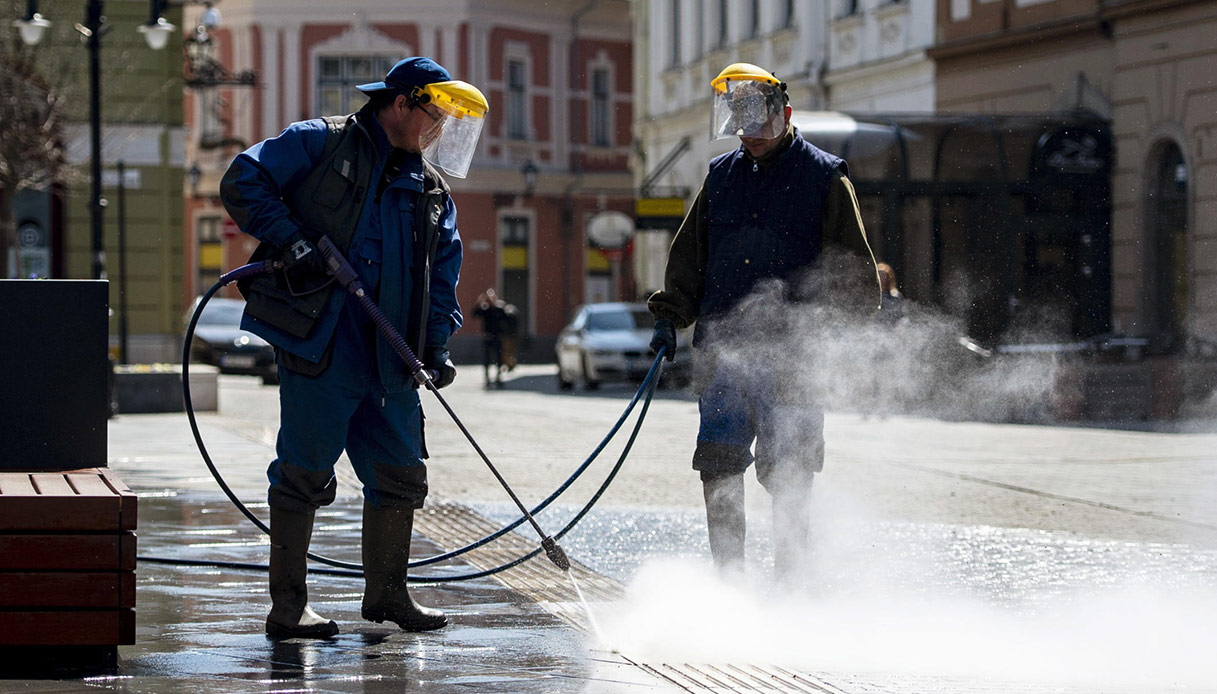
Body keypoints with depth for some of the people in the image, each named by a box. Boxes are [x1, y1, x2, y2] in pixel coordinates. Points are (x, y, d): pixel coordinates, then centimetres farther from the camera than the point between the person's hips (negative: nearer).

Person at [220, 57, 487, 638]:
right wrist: (288, 239, -16)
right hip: (320, 349, -7)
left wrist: (436, 344, 5)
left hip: (392, 362, 7)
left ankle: (386, 593, 25)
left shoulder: (432, 190, 19)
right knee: (305, 473, -5)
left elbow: (443, 274, 19)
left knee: (401, 474, 10)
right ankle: (287, 607, 2)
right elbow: (243, 182, -5)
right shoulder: (321, 143, 0)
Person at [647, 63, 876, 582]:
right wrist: (669, 316, 8)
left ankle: (790, 583, 5)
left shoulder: (825, 179, 1)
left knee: (786, 472, -4)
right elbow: (688, 255, 20)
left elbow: (855, 272, 2)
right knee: (718, 466, 1)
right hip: (723, 348, 4)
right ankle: (728, 578, 10)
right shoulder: (722, 177, 14)